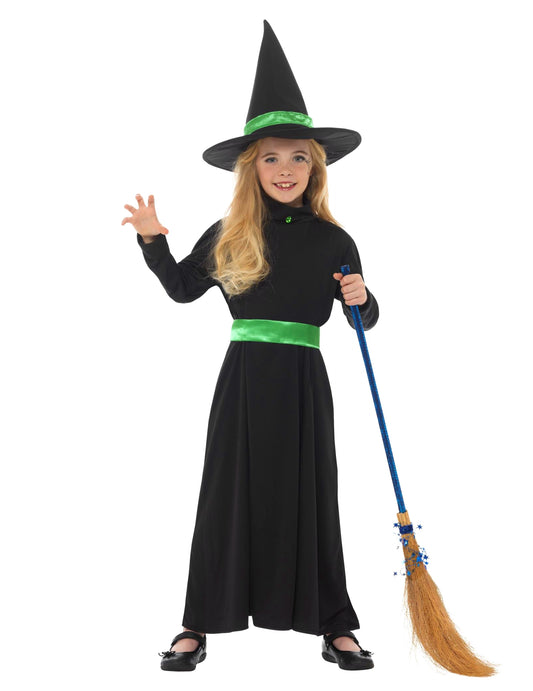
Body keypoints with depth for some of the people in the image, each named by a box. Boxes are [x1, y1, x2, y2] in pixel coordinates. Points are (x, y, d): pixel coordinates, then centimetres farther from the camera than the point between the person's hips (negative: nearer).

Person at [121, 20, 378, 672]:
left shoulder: (333, 241, 2)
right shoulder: (228, 235, 3)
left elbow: (365, 318, 8)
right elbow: (182, 287, 16)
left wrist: (362, 299, -13)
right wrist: (152, 240, 4)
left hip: (303, 382, 0)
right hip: (244, 378, 0)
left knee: (311, 497, 6)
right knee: (228, 495, 6)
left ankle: (334, 626, 19)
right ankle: (200, 624, 17)